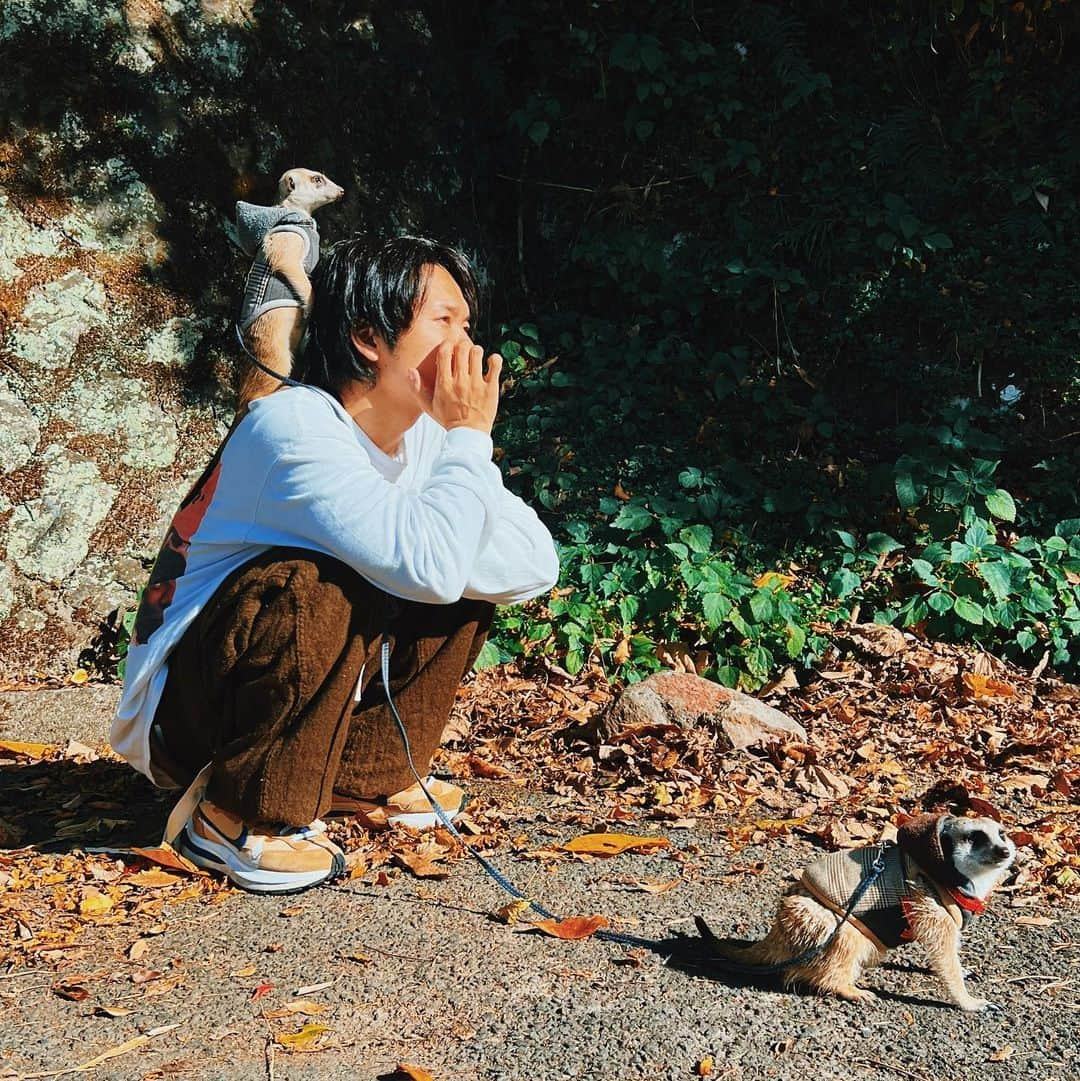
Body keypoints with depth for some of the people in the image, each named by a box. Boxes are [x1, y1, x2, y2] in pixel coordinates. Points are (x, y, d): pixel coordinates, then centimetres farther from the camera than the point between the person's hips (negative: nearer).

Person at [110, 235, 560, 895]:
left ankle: (364, 778, 8)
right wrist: (469, 437, -25)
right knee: (317, 588, -34)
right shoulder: (293, 427, -26)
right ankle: (234, 816, -14)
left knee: (472, 585, -3)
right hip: (185, 702, -7)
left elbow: (538, 564, -9)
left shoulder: (425, 432, -2)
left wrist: (415, 550, -23)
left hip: (306, 685, 8)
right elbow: (430, 566, -39)